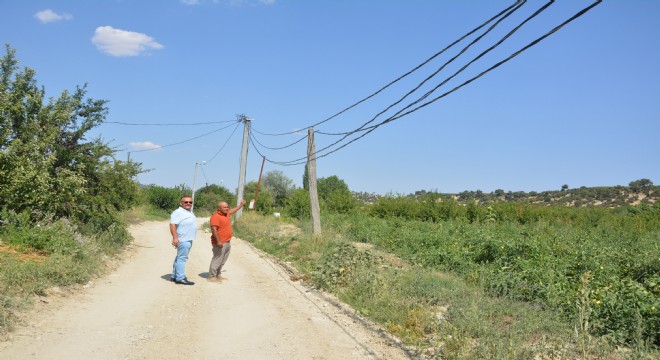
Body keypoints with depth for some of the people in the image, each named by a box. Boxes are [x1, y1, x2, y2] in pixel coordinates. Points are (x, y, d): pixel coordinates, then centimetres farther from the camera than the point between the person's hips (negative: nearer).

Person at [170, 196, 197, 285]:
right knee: (181, 258, -9)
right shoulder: (178, 212, -14)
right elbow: (172, 225, -23)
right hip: (183, 240, -10)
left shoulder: (189, 212, 16)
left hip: (188, 240, 10)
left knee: (179, 258, 15)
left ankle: (175, 276, 23)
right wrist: (175, 237, -30)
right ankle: (180, 278, -8)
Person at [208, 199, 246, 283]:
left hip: (227, 242, 10)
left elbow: (232, 210, 34)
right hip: (220, 243, -10)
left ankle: (218, 275, 22)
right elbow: (214, 229, -23)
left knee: (223, 261, 14)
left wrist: (241, 205, 41)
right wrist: (218, 241, -28)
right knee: (217, 260, -6)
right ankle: (212, 277, 0)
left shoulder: (226, 213, 12)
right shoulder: (216, 216, -17)